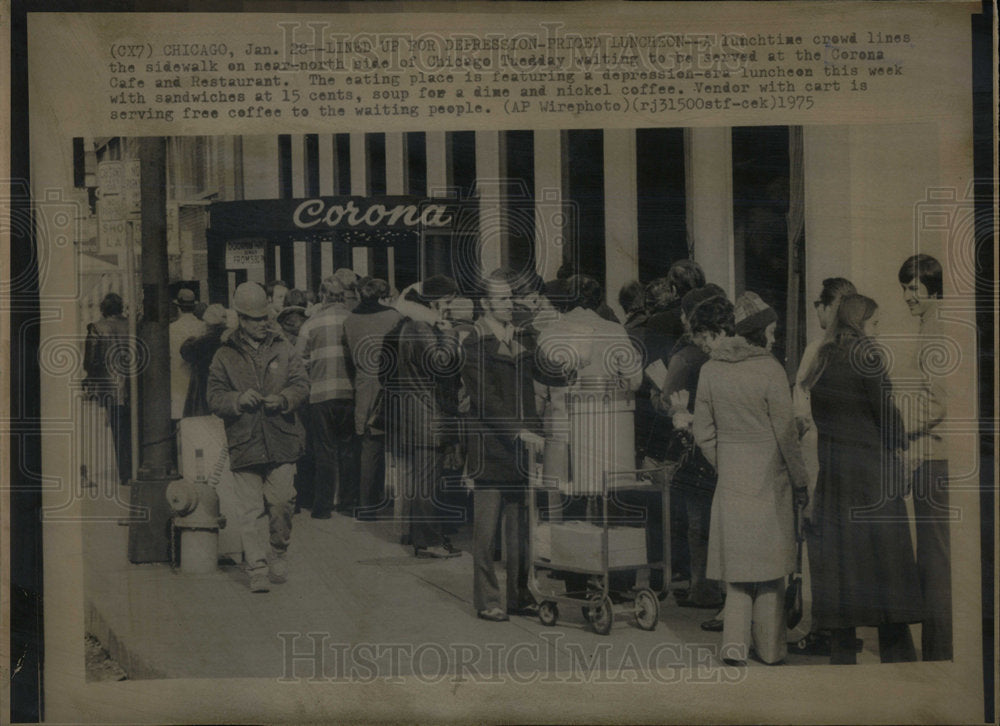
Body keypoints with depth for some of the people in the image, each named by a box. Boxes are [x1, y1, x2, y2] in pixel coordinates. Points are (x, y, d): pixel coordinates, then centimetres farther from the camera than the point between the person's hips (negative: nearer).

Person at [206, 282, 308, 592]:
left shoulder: (283, 349, 11)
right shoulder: (224, 356, 8)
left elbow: (302, 384, 9)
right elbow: (214, 398, 5)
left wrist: (283, 399, -11)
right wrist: (238, 400, -15)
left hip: (281, 439, 1)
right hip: (244, 442, -1)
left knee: (281, 501, 1)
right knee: (250, 509, -3)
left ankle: (277, 554, 24)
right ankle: (258, 569, 1)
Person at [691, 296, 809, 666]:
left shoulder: (709, 372, -4)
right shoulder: (768, 368, -12)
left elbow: (703, 434, 2)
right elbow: (785, 431, -10)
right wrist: (800, 481, 0)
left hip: (731, 479, 2)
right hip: (770, 479, -2)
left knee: (738, 562, 11)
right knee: (769, 565, 10)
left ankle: (735, 643, 2)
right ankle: (770, 648, 19)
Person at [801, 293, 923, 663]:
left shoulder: (822, 359, 10)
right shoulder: (866, 356, -10)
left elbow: (817, 413, 10)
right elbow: (884, 408, -10)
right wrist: (899, 445, 4)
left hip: (831, 464, 6)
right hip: (868, 464, -6)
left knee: (838, 554, 7)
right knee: (883, 549, -1)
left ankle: (841, 648, 9)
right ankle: (895, 649, 1)